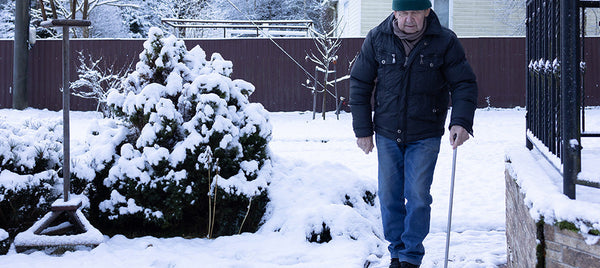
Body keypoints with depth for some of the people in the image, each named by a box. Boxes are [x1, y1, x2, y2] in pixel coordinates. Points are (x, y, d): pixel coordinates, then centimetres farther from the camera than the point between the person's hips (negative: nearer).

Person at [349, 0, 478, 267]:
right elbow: (360, 84, 4)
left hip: (425, 137, -2)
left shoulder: (445, 42, -9)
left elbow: (464, 84, -5)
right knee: (389, 197, 7)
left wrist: (461, 121, -20)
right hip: (387, 135, 2)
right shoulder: (377, 39, -4)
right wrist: (362, 129, 2)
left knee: (418, 197, -5)